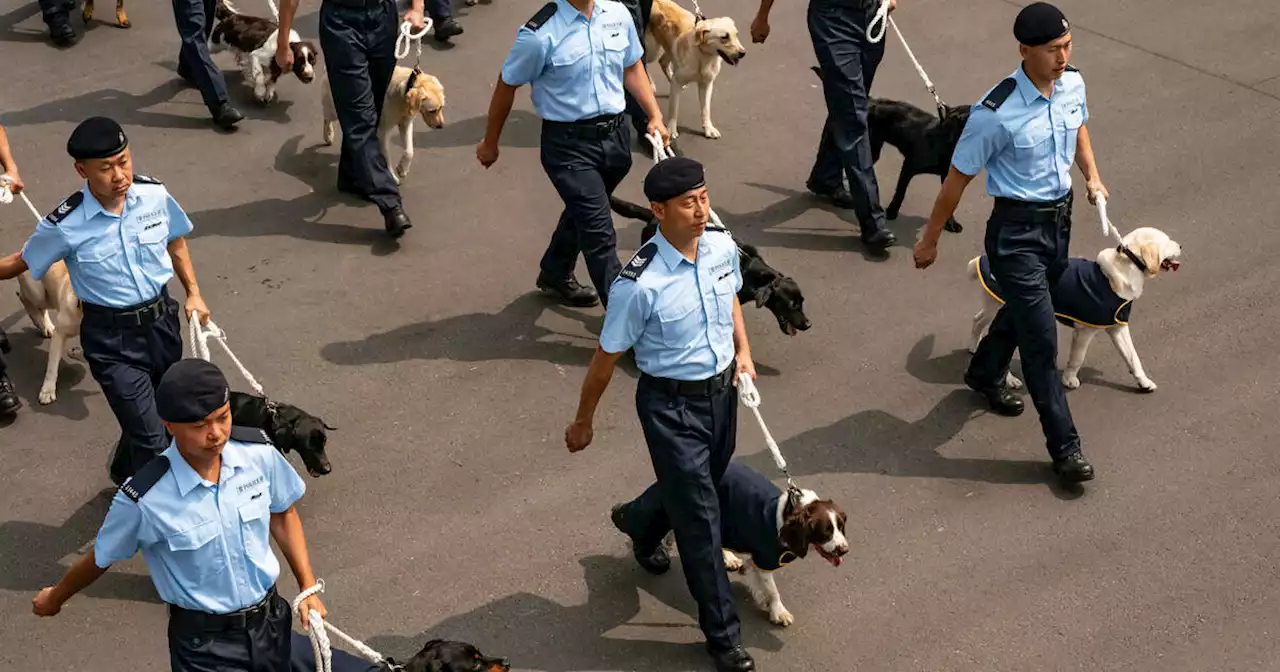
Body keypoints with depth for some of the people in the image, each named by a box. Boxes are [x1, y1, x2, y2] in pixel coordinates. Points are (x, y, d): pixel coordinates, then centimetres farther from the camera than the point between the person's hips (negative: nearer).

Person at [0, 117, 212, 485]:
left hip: (161, 321, 5)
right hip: (110, 338, -5)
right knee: (150, 438, -10)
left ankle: (126, 473, 55)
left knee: (168, 414, 24)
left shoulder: (154, 194, -11)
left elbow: (175, 240, 10)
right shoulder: (65, 225, -21)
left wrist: (193, 292, 8)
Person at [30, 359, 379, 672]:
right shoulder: (144, 499, -21)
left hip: (270, 622, 5)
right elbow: (101, 558, -1)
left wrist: (308, 588, 5)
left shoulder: (258, 452, -11)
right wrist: (55, 598, 16)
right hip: (206, 644, -5)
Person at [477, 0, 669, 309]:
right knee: (598, 231, -6)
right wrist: (490, 143, 4)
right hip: (568, 143, -6)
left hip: (615, 134, 6)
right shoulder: (540, 34, -20)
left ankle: (555, 275, 50)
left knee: (583, 213, 26)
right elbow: (507, 86, -6)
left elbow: (632, 67, 14)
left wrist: (655, 116, 4)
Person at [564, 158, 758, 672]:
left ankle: (638, 522, 60)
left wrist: (743, 350, 3)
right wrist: (583, 423, -3)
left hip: (722, 389, 7)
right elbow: (606, 357, -14)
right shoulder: (640, 285, -28)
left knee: (706, 484, 27)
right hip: (671, 403, -6)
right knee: (700, 519, 3)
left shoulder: (723, 246, -10)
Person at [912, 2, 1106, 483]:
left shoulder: (1073, 83, -7)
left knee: (1025, 309, 27)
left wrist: (1092, 175, 6)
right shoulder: (997, 115, -27)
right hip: (1017, 230, -7)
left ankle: (984, 375, 55)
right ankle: (1064, 448, 7)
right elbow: (958, 178, -15)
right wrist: (930, 240, -6)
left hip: (1060, 217, 7)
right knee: (1042, 339, -4)